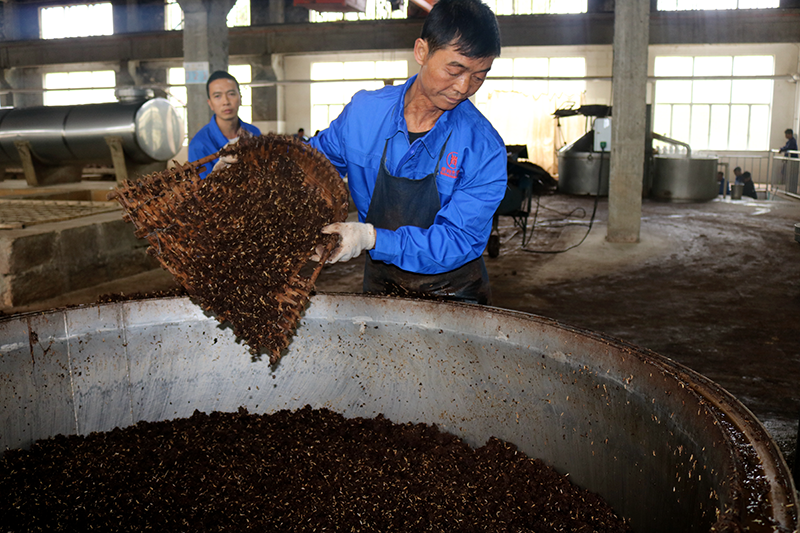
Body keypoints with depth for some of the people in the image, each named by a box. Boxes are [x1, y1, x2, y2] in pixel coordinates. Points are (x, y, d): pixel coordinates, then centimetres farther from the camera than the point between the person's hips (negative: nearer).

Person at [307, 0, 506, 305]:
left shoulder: (485, 150, -20)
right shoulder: (364, 110, -10)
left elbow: (458, 241, -25)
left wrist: (372, 237, -36)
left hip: (452, 291, -2)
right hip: (380, 286, 3)